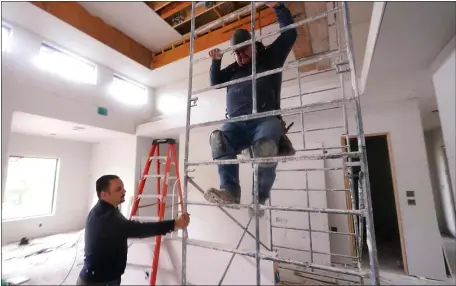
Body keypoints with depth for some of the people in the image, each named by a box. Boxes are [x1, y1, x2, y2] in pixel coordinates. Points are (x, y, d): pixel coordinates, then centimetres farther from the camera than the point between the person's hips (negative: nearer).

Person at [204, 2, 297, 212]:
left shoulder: (270, 57, 22)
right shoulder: (233, 69, 31)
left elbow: (290, 33, 18)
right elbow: (215, 82, 28)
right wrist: (216, 61, 15)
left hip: (266, 119, -3)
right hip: (237, 124, 3)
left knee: (265, 147, -36)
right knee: (219, 141, -30)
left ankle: (259, 199, -25)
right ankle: (230, 191, -32)